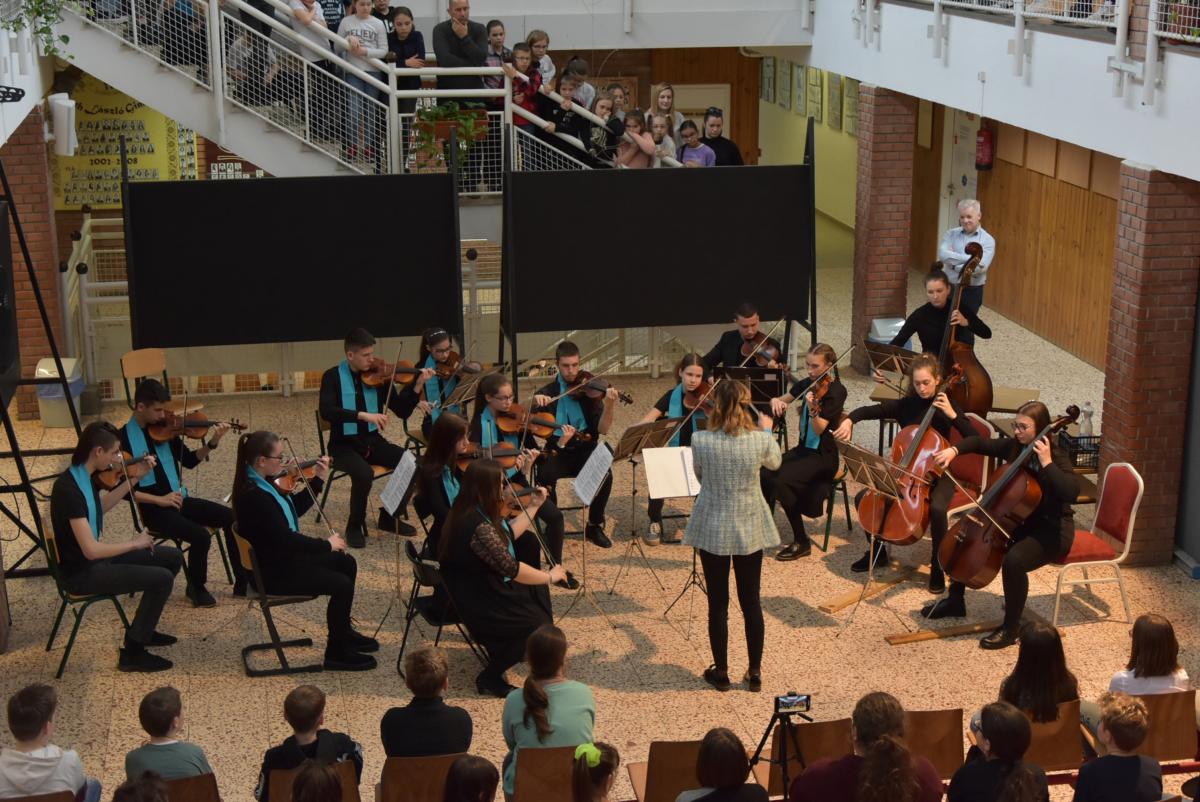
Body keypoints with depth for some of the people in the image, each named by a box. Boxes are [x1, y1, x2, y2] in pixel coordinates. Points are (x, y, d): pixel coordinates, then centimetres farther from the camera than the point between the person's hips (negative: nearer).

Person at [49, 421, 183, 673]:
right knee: (162, 579, -18)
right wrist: (135, 543, -18)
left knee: (172, 557, 11)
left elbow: (101, 507, 21)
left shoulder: (85, 476, -1)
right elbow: (91, 550, -32)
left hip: (94, 559, 10)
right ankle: (133, 653, -5)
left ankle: (143, 629, 23)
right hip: (80, 572, -10)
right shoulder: (69, 490, -29)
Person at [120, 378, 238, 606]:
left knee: (230, 517, -10)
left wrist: (212, 443, -4)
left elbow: (189, 461, 12)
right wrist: (159, 499, -18)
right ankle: (196, 587, 0)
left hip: (179, 499, 6)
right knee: (201, 536, -27)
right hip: (154, 509, -6)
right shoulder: (124, 438, -10)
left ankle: (243, 581, 1)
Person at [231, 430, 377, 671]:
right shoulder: (253, 495, -29)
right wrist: (327, 544, -18)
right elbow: (285, 538, -29)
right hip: (273, 572, -11)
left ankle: (344, 632, 28)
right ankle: (337, 654, 0)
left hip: (283, 556, 11)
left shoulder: (262, 483, 2)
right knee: (342, 585, -15)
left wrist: (318, 480, 8)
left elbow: (296, 508, 16)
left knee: (346, 563, 15)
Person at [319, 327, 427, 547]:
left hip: (372, 440, 4)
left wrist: (417, 386, -16)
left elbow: (402, 411, 1)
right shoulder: (332, 377, -8)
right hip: (344, 445, -4)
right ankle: (355, 526, -9)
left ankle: (389, 517, 3)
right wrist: (362, 415, -36)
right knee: (364, 473, -34)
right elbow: (326, 411, -25)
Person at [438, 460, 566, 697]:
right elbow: (512, 569, -30)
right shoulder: (478, 527, -33)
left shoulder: (470, 512, -1)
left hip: (478, 587, 10)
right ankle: (490, 678, 6)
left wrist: (533, 506, 15)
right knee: (538, 625, -5)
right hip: (475, 604, -10)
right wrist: (550, 576, -16)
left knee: (537, 589, 22)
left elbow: (508, 535, 15)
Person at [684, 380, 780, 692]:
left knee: (718, 602, 12)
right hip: (749, 528, 1)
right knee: (751, 601, 14)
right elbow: (774, 462, 9)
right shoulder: (760, 440, -15)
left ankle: (721, 672, 21)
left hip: (712, 529, -1)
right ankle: (755, 672, 22)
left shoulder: (700, 441, -18)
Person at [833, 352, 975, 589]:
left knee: (937, 509, -35)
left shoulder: (946, 407, -7)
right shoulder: (904, 406, -1)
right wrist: (849, 420, -22)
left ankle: (938, 566, -12)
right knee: (863, 497, -13)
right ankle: (877, 552, 10)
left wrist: (952, 415, -25)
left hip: (937, 474, -3)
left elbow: (975, 439, -15)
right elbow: (866, 411, -1)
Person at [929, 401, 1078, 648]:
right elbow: (980, 443, 10)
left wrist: (1047, 463, -37)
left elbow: (1071, 492, -37)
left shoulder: (1057, 457, -21)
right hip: (1020, 521, 8)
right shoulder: (1014, 447, -2)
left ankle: (1011, 629, -17)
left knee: (1013, 560, -35)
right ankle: (955, 600, 23)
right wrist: (954, 450, -8)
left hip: (1051, 530, -8)